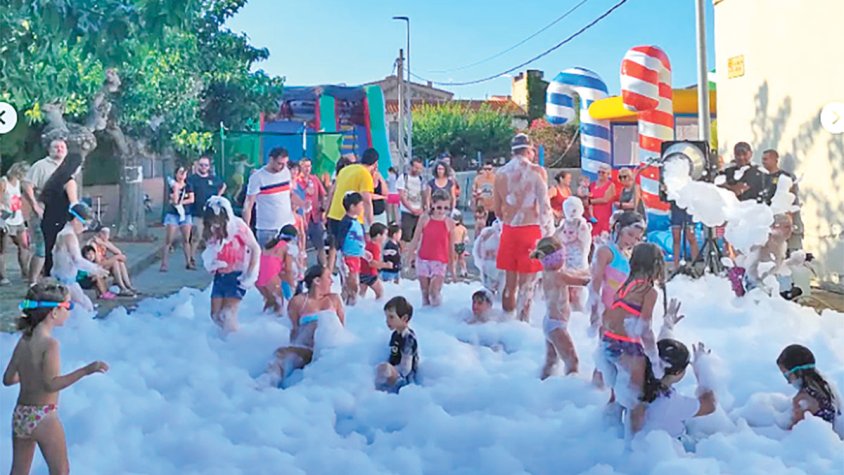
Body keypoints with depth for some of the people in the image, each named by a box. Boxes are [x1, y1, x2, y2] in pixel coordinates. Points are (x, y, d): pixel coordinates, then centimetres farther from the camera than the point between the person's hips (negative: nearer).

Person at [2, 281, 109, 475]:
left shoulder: (23, 340, 3)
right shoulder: (50, 343, -19)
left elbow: (8, 379, 8)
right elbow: (51, 385, -24)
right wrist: (85, 371, -30)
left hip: (20, 414, 7)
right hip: (43, 416, -7)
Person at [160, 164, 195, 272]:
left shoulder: (188, 186, 8)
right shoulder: (172, 185, -3)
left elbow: (192, 199, -4)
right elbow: (175, 200, -16)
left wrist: (180, 202, -12)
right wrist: (176, 187, -20)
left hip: (185, 214, 3)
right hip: (173, 214, -3)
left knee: (186, 240, 7)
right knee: (168, 241, -6)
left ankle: (188, 262, 13)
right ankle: (164, 264, -7)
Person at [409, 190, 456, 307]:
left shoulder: (450, 223, -4)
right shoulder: (424, 219, -3)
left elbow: (451, 246, 4)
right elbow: (415, 240, 4)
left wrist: (452, 265, 8)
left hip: (440, 261, -1)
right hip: (423, 259, 1)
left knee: (434, 291, -13)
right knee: (425, 292, 7)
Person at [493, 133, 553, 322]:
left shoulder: (500, 173, 6)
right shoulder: (536, 171, -6)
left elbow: (497, 210, 11)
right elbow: (545, 206, -11)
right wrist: (549, 233, -8)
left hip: (508, 230, 4)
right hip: (530, 229, -4)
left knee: (509, 282, 13)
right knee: (526, 284, 2)